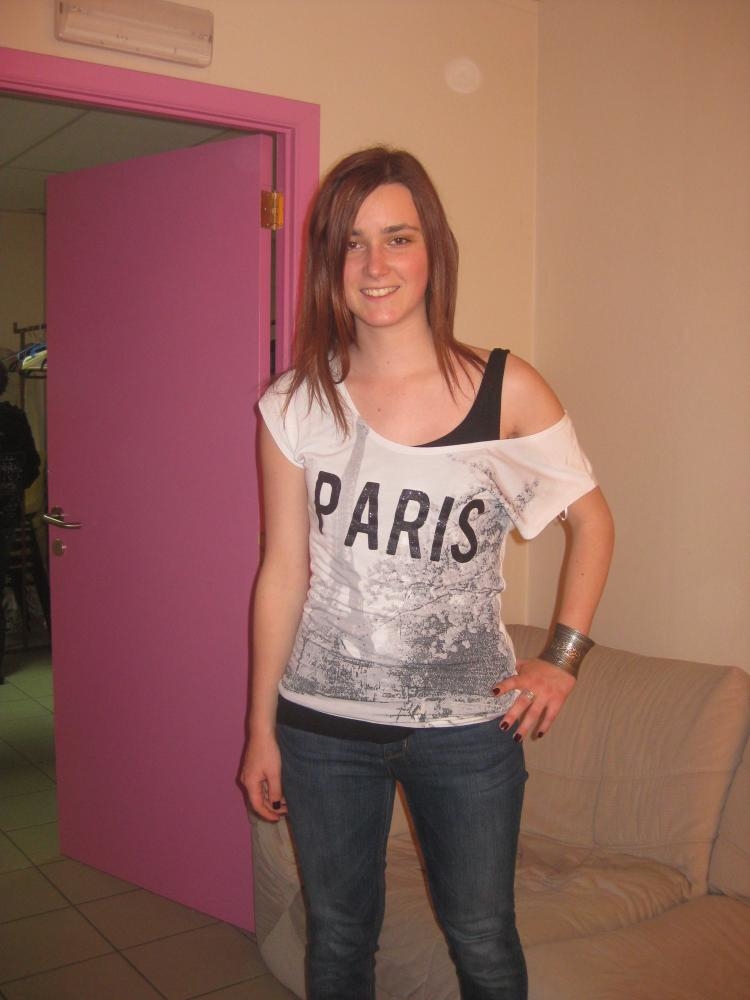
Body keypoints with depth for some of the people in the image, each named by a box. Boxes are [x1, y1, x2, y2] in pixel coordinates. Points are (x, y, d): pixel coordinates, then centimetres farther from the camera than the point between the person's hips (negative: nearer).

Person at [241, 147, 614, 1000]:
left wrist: (563, 656, -3)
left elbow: (591, 519, 4)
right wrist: (261, 728, 4)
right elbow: (284, 571, -1)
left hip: (467, 724, -1)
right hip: (324, 724, 1)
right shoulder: (295, 406, -5)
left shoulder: (507, 391, -8)